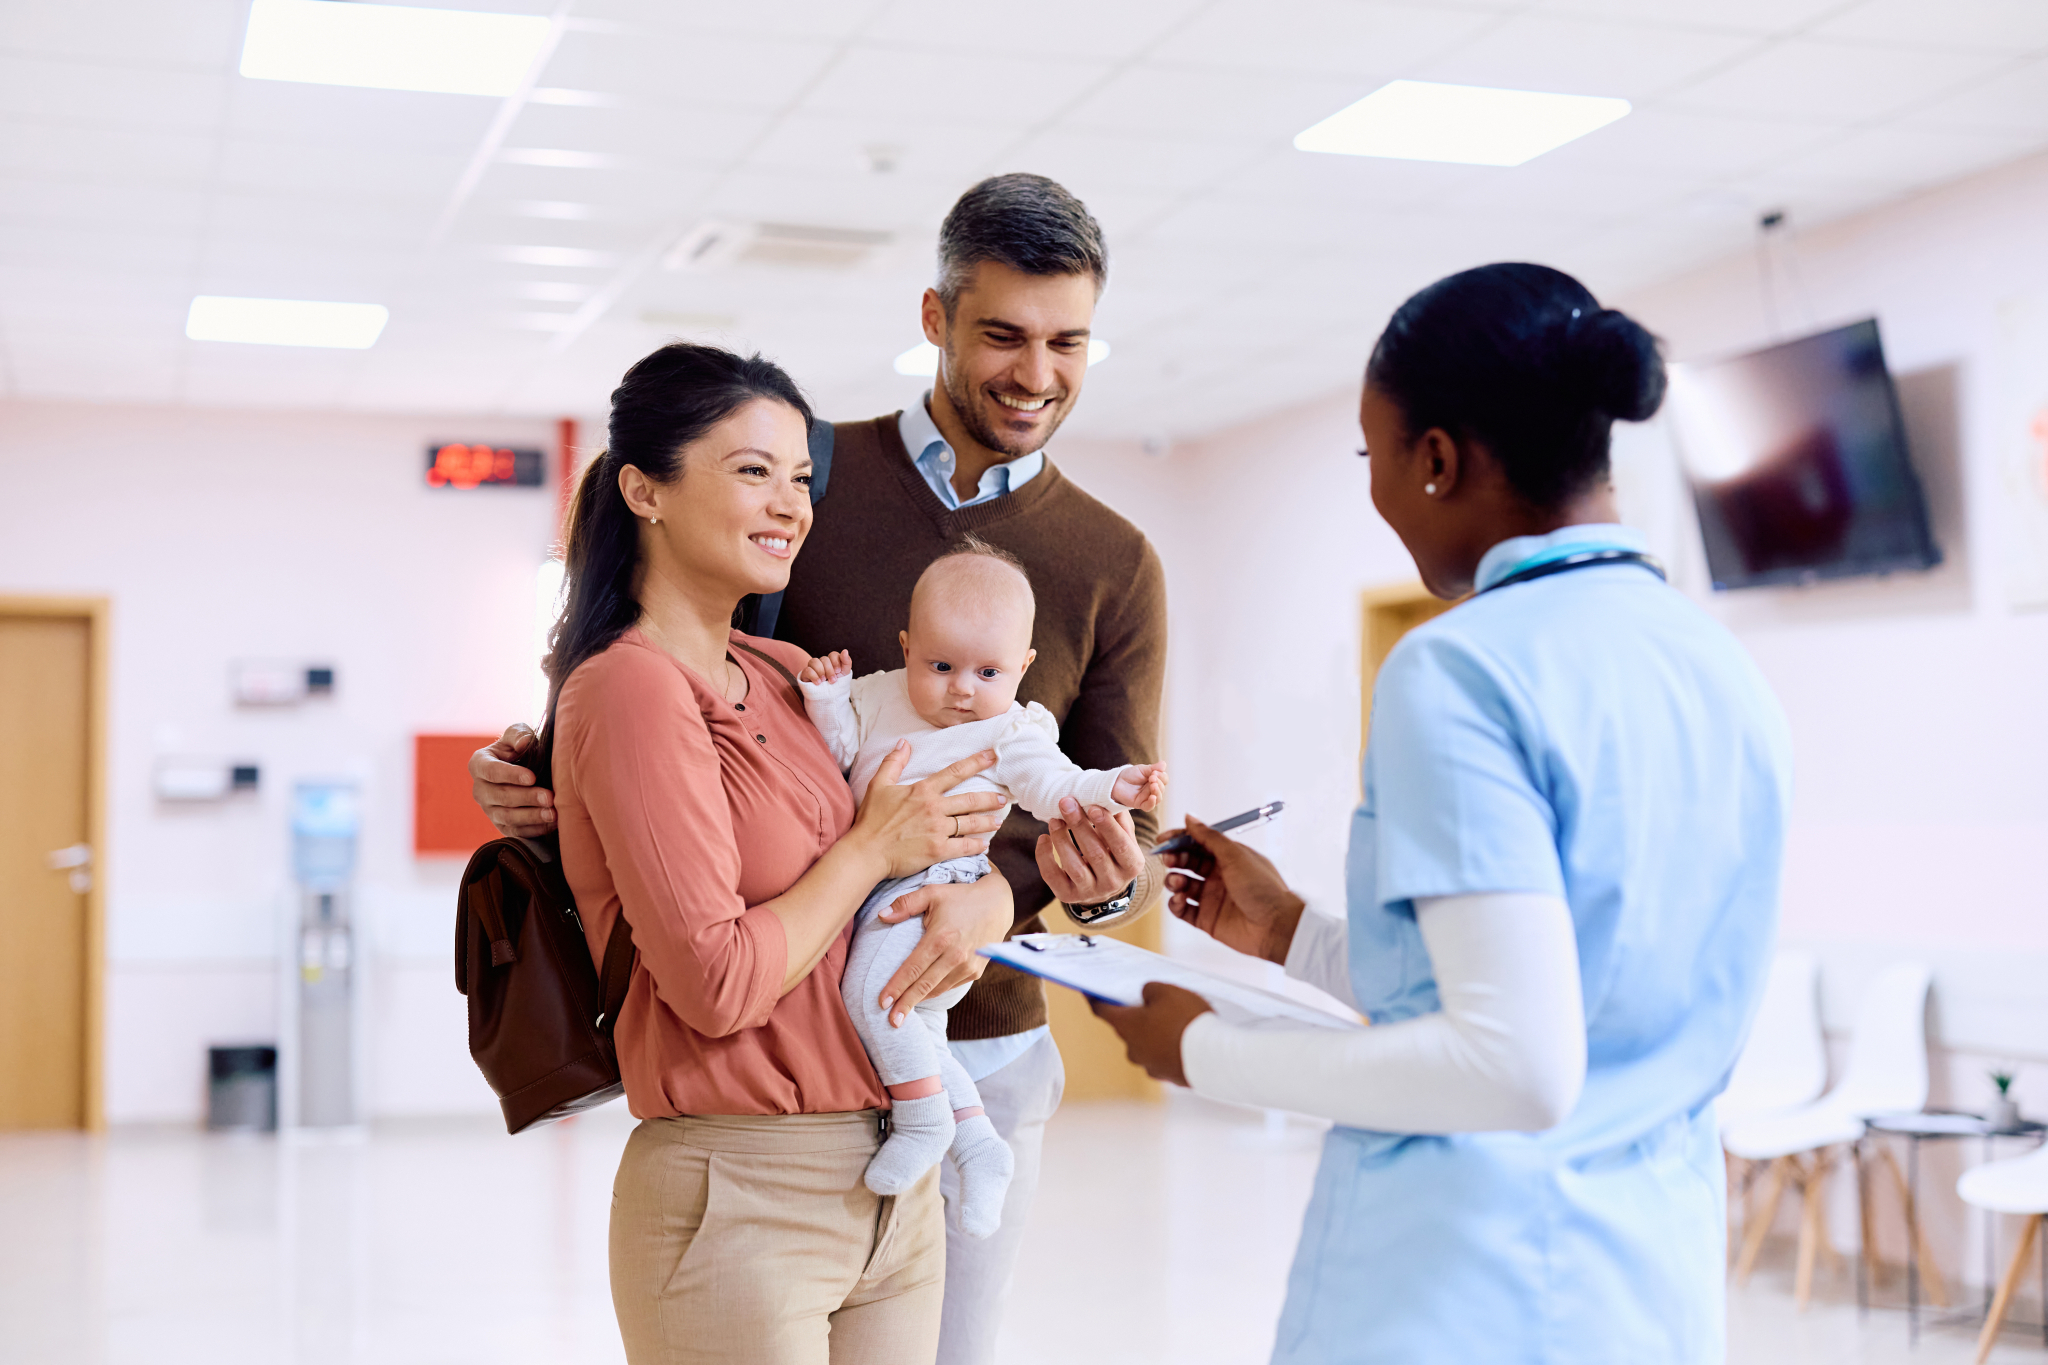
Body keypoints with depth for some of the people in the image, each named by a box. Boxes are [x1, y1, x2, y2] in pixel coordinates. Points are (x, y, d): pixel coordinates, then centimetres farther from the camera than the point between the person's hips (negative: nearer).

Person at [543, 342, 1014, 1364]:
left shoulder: (789, 676, 10)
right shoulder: (631, 688, -14)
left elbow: (981, 868, 15)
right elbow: (715, 984, -19)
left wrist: (973, 903, -7)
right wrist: (873, 849, -8)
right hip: (739, 1205, -7)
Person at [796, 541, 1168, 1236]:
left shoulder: (1010, 733, -2)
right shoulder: (881, 695, 12)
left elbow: (1054, 786, -10)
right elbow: (838, 746, 14)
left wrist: (1113, 789, -29)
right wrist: (825, 695, -4)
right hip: (877, 887, 7)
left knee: (872, 992, -29)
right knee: (916, 1033, 12)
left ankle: (922, 1122, -16)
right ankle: (979, 1148, 22)